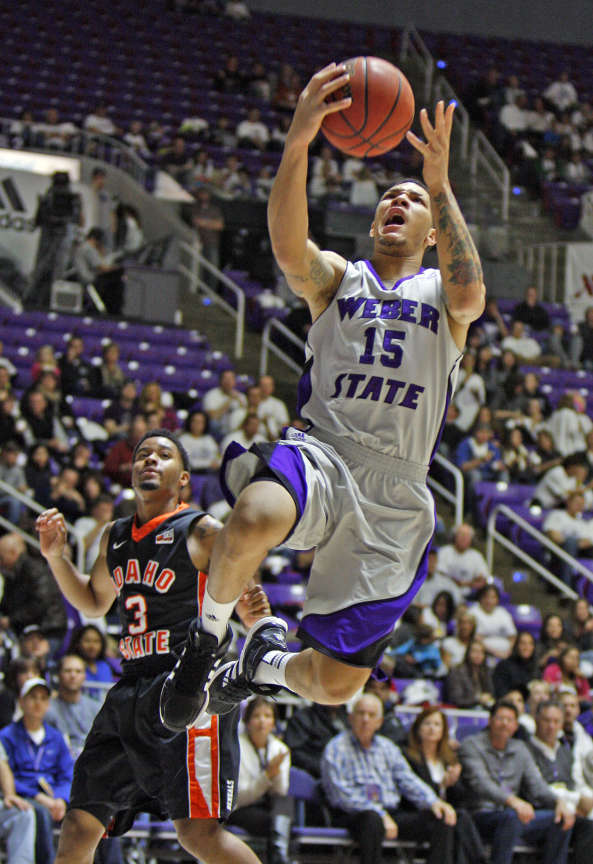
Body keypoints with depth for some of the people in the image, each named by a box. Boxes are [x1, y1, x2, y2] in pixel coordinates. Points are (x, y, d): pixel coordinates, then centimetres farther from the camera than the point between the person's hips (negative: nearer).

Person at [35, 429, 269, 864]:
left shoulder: (203, 533, -4)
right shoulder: (115, 537, 16)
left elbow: (247, 607, -4)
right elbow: (94, 603, 32)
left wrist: (254, 612, -29)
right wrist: (57, 556, 16)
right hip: (133, 691, 7)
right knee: (79, 828, 6)